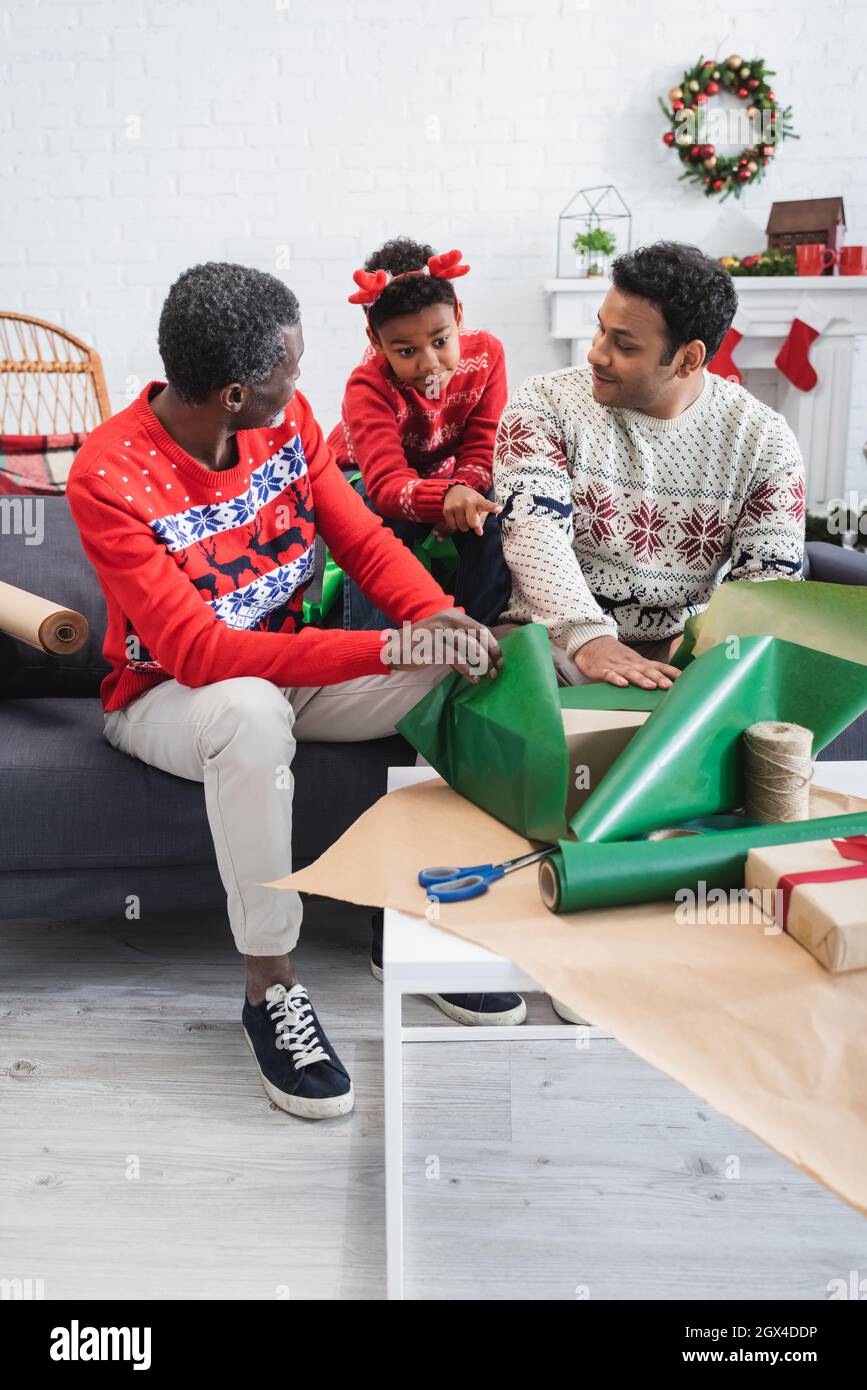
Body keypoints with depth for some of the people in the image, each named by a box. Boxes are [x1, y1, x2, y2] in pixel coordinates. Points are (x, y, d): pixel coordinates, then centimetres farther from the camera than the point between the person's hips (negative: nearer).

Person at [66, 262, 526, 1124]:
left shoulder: (285, 418, -8)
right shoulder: (109, 477, -26)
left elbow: (362, 537, -4)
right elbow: (197, 651, -33)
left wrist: (439, 616, -25)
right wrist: (389, 649, -40)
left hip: (284, 665, 6)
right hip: (168, 694, -5)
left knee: (466, 674, -15)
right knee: (254, 712, -41)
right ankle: (269, 984, -22)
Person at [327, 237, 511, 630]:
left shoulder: (486, 354, -18)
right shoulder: (367, 387, -29)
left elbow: (481, 450, -15)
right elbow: (387, 483, -41)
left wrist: (463, 492, -38)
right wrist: (446, 496, -62)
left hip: (444, 476, 3)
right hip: (366, 481, -3)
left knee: (492, 519, -29)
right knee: (384, 523, -37)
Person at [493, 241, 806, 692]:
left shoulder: (763, 439, 2)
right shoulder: (545, 405, -4)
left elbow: (769, 575, -3)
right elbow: (534, 532, -18)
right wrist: (588, 638, -35)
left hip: (683, 644, 2)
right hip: (556, 634, -2)